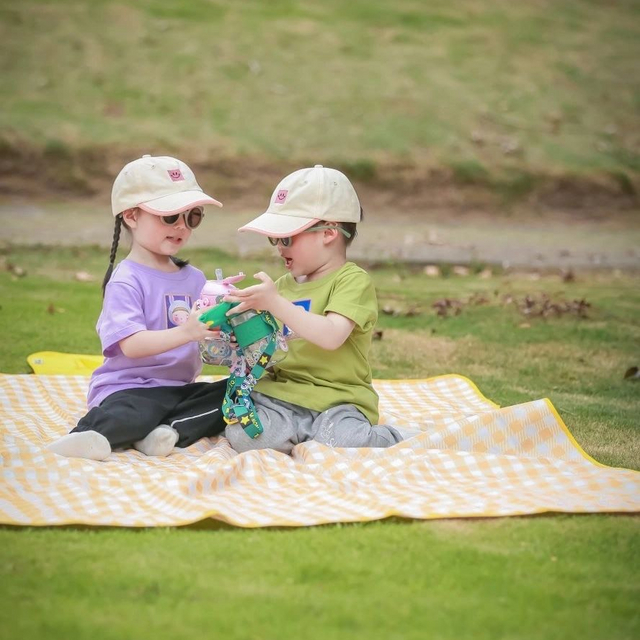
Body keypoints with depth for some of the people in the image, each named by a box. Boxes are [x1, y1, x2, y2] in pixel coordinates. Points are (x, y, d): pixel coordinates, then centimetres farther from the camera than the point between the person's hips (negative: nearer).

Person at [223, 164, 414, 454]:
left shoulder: (353, 280, -5)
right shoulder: (283, 285, 18)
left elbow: (331, 336, -22)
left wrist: (275, 303, -24)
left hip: (336, 400, -4)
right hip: (281, 396, 5)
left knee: (339, 442, -34)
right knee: (241, 435, -25)